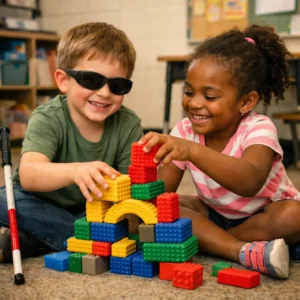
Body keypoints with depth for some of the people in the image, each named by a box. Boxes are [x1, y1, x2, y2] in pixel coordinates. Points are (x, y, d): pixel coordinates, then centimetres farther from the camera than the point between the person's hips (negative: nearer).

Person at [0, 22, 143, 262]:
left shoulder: (129, 125, -13)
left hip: (93, 211, 2)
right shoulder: (48, 119, -21)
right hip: (41, 205, -1)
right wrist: (74, 171, -59)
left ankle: (28, 242, -21)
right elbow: (29, 174, -38)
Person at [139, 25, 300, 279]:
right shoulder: (185, 131, -13)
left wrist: (193, 151, -62)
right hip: (216, 214, 4)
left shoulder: (258, 129, -28)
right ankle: (246, 251, -29)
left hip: (265, 215, -3)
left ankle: (209, 242, -18)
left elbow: (249, 183, -49)